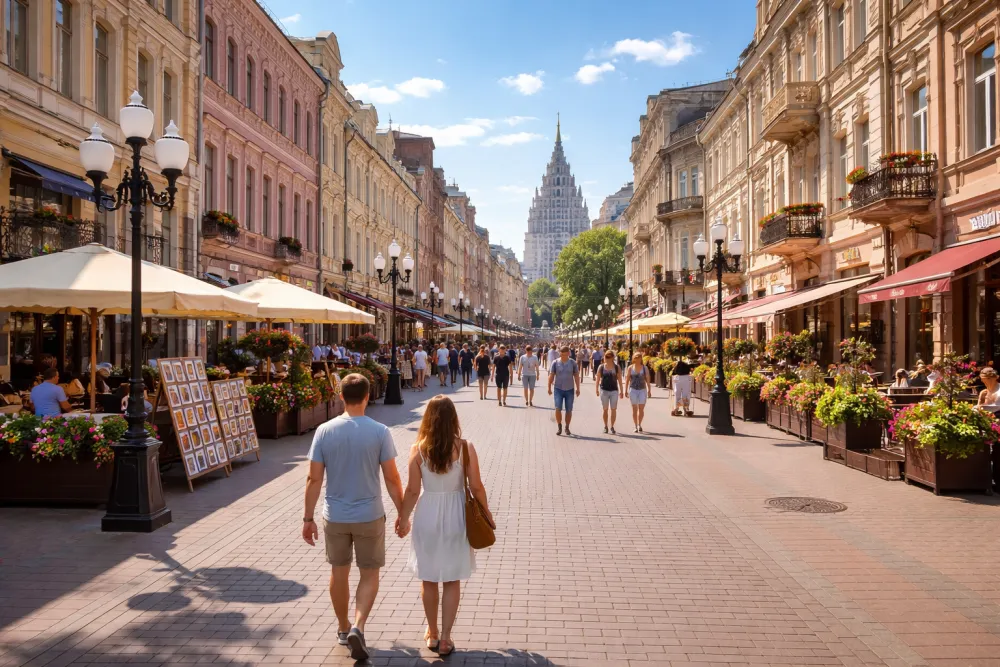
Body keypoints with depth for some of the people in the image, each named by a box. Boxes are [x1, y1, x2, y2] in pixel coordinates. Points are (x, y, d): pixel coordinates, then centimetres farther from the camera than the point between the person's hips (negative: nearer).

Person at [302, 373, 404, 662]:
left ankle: (343, 628, 34)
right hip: (369, 516, -2)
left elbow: (314, 479, -6)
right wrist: (402, 513, 3)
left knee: (339, 572, 20)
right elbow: (391, 478, -9)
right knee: (369, 574, 13)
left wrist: (308, 518, 4)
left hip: (335, 516, 2)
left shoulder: (324, 431, -8)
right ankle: (357, 628, -4)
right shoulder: (380, 432, -13)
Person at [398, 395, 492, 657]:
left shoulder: (418, 449, -11)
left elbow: (412, 490, -7)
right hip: (455, 517, 0)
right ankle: (445, 638, 14)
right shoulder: (465, 448, -11)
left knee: (429, 580, 17)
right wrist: (486, 511, 10)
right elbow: (476, 487, -7)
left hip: (427, 517, 0)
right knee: (452, 581, 13)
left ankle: (432, 633, 31)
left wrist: (403, 518, 7)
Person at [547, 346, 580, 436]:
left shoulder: (573, 363, -1)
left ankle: (567, 428, 22)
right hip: (558, 389, -1)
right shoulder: (555, 363, -4)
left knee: (569, 410, 7)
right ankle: (559, 426, 8)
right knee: (558, 408, -11)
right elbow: (551, 376, 1)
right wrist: (549, 388, -1)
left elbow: (576, 376, 3)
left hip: (569, 389, 1)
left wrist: (578, 389, 2)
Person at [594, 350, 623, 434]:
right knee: (605, 409, 7)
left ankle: (612, 427, 11)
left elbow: (619, 380, 3)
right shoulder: (601, 367, 1)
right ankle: (605, 426, 19)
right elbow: (597, 379, 2)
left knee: (613, 409, 1)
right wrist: (596, 389, -6)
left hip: (614, 390, 0)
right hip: (604, 390, 0)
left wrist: (621, 391, 1)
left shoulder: (617, 367, 1)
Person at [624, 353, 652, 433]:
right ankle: (636, 426, 11)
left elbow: (648, 380, 4)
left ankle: (639, 425, 17)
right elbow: (627, 379, 4)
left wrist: (649, 390, 0)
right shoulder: (630, 368, 2)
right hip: (633, 390, 0)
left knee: (641, 409, -1)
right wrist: (626, 390, 1)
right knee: (634, 409, 3)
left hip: (642, 390, 0)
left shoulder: (645, 368, 3)